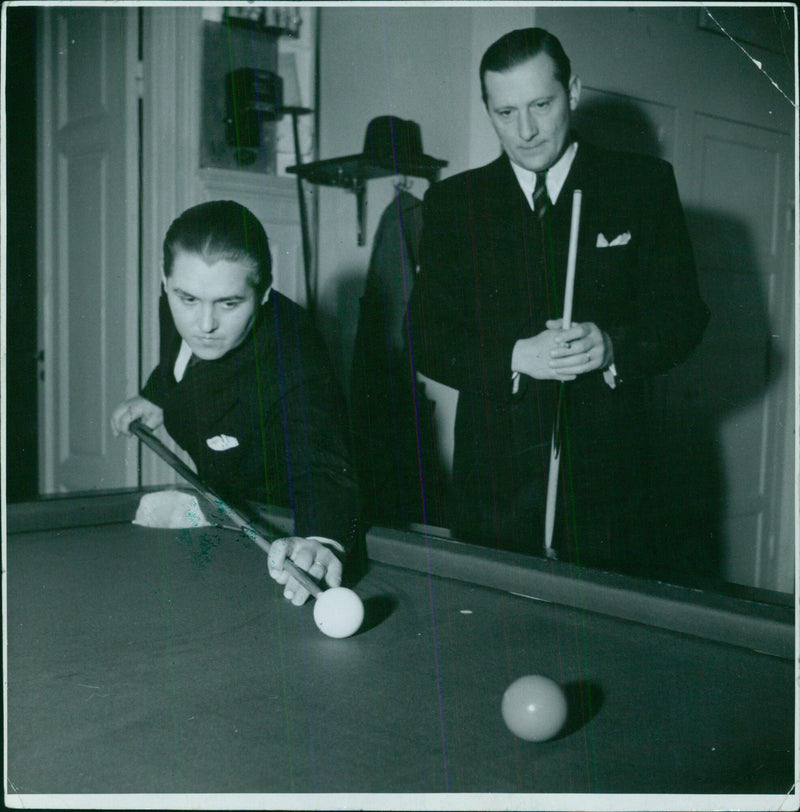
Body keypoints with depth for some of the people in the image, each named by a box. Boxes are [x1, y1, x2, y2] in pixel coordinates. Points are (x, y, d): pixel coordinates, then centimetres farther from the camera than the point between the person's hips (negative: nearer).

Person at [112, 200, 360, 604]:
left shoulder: (294, 371, -41)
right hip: (218, 497, 5)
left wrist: (321, 539, -77)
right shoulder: (180, 309, -17)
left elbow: (324, 467, -58)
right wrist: (156, 395, -4)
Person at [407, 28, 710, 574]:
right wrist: (514, 358, -16)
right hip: (495, 477, 1)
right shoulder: (454, 202, 6)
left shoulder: (644, 185, 4)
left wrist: (613, 347, -18)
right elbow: (427, 339, 2)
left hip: (606, 468, 0)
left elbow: (683, 316, 2)